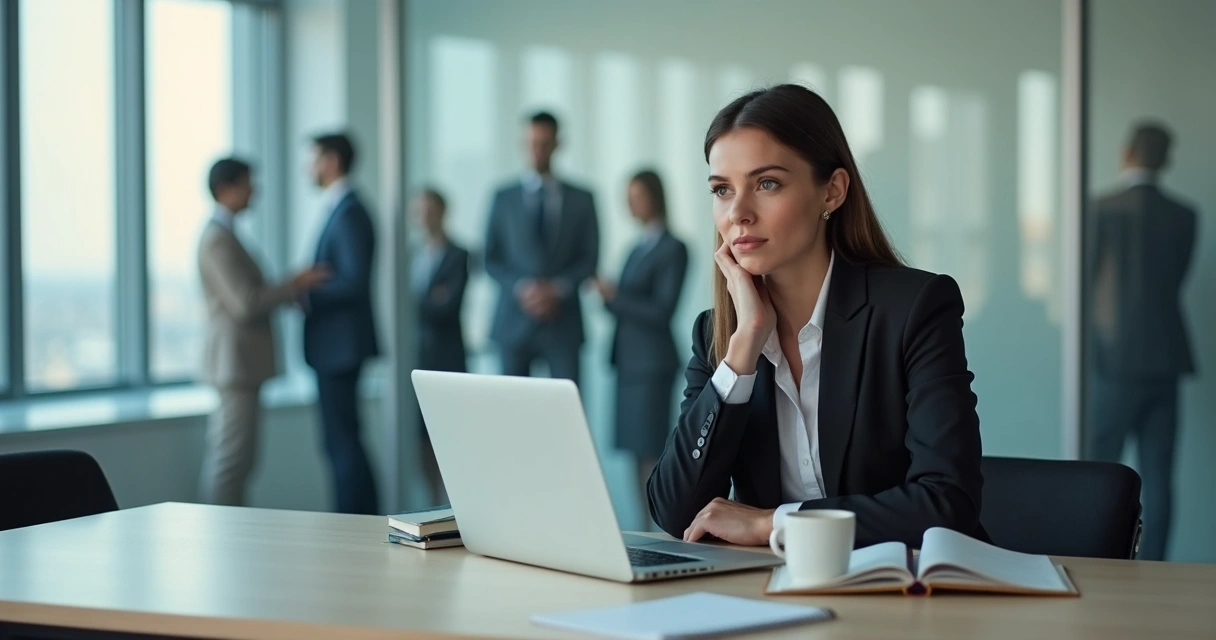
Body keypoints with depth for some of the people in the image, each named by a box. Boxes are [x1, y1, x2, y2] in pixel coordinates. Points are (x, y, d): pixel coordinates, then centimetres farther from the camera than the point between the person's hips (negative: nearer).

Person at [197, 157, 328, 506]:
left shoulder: (222, 234, 17)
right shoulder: (218, 239, -16)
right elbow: (245, 305, -21)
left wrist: (285, 290, 9)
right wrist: (294, 287, -12)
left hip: (237, 363, 11)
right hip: (237, 360, -11)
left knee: (225, 457, 12)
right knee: (232, 459, -9)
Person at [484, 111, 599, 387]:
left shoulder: (581, 199, 9)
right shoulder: (504, 198, 9)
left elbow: (590, 258, 7)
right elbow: (492, 259, 7)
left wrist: (557, 288, -9)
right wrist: (521, 287, -10)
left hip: (562, 321, 0)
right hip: (514, 321, 0)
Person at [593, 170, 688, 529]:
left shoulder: (673, 250, -6)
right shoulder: (638, 250, 17)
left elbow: (662, 312, -13)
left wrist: (614, 296, -16)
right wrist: (608, 298, -1)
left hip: (652, 362, -8)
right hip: (628, 360, 8)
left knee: (650, 452, -11)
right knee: (636, 451, 7)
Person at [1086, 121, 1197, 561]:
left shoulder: (1104, 210, -8)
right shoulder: (1183, 217, 3)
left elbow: (1088, 274, -1)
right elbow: (1176, 278, 10)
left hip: (1114, 359, -3)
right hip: (1164, 360, 3)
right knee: (1157, 478, 4)